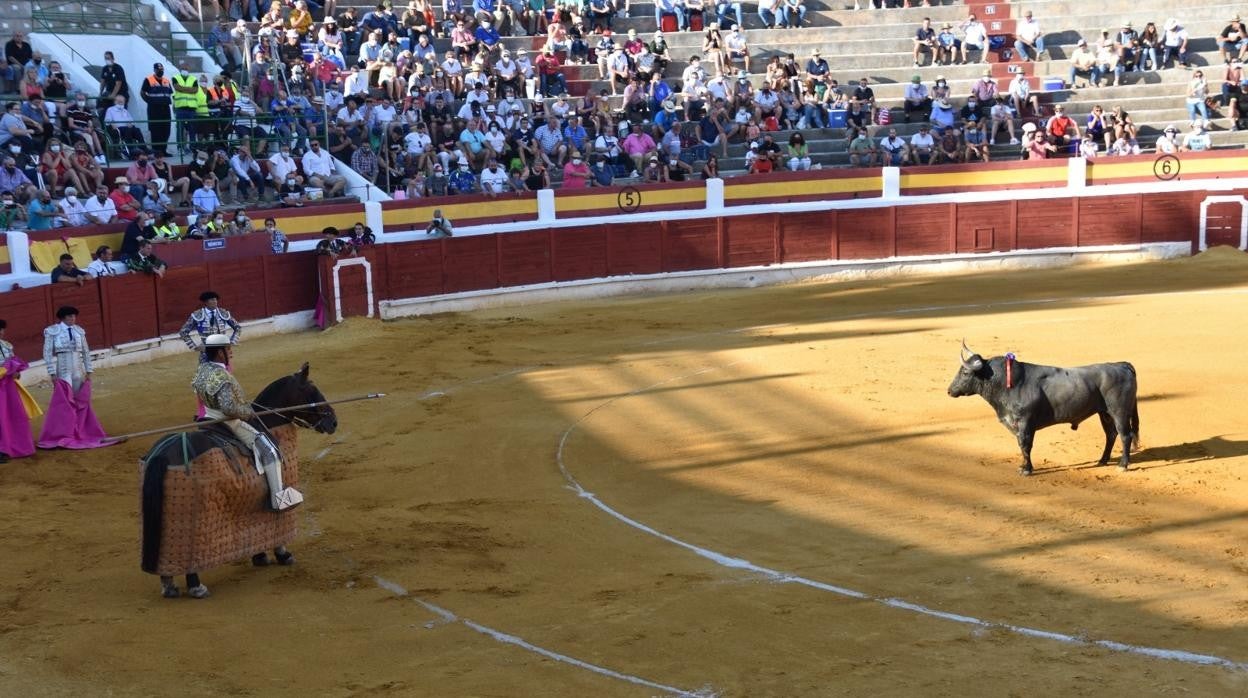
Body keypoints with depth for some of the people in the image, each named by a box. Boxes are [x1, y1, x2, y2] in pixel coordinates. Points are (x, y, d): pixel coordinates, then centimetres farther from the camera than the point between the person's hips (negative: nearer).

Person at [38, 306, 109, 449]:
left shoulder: (79, 331, 6)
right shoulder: (52, 331, -7)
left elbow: (86, 351, 11)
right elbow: (47, 353, -8)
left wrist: (89, 371, 8)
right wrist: (52, 373, -12)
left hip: (79, 371, 5)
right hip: (63, 371, -5)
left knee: (82, 402, 8)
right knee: (63, 402, -6)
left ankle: (81, 433, 19)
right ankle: (60, 436, -2)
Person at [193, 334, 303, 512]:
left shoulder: (202, 369, 0)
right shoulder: (221, 377, -29)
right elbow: (229, 408, -38)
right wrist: (249, 412, -18)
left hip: (210, 417, 9)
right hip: (229, 424, -9)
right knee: (269, 450, -6)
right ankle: (278, 498, -9)